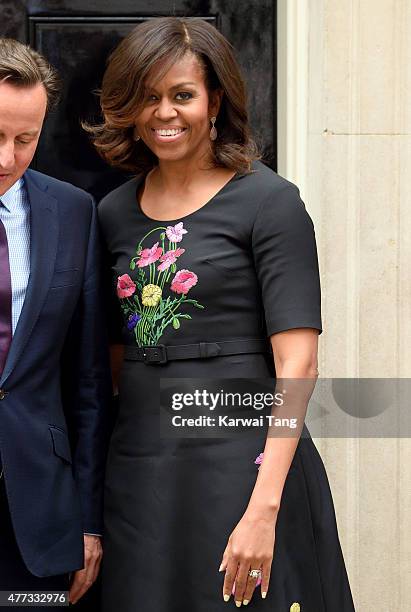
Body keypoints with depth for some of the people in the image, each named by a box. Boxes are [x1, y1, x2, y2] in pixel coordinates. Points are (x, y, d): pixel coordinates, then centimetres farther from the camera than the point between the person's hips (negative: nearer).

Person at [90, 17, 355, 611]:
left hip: (243, 465, -5)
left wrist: (264, 508, -20)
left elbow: (297, 366, -12)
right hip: (140, 468, 5)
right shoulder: (114, 212, 10)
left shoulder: (268, 200, -6)